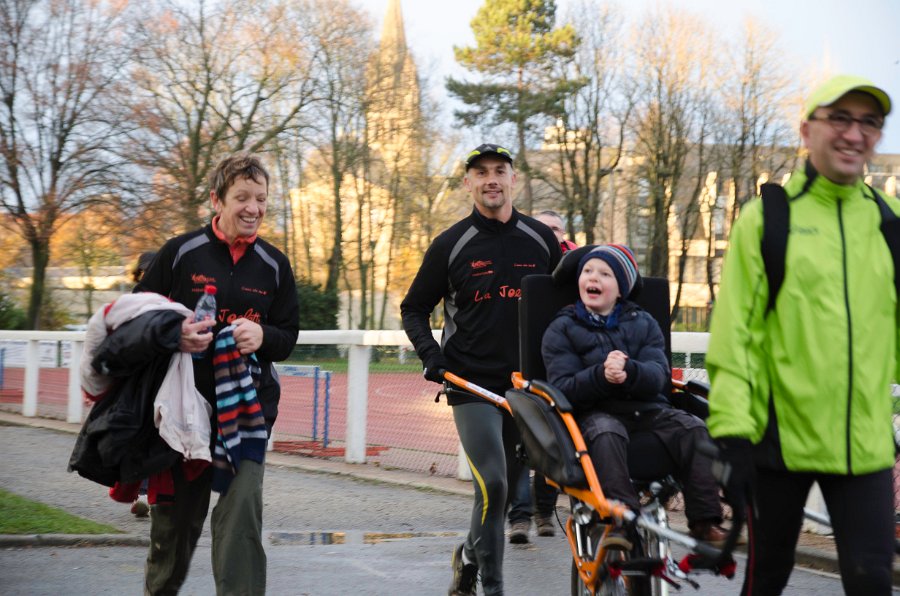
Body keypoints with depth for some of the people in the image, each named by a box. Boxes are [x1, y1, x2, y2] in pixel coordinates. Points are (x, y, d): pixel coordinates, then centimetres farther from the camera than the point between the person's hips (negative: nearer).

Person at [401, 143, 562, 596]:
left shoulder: (542, 240, 7)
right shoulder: (451, 244, 0)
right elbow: (414, 308, 8)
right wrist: (431, 355, -8)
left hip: (527, 383, 4)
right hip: (472, 384, -3)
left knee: (511, 485, 11)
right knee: (492, 484, -17)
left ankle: (471, 555, 36)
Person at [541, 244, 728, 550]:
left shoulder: (643, 323, 15)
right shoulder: (561, 329, 8)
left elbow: (658, 376, -1)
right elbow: (563, 388, -6)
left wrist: (629, 371, -25)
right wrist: (600, 375, -26)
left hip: (648, 409, 3)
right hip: (596, 411, -3)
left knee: (695, 429, -23)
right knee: (605, 434, -37)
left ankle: (704, 521, -20)